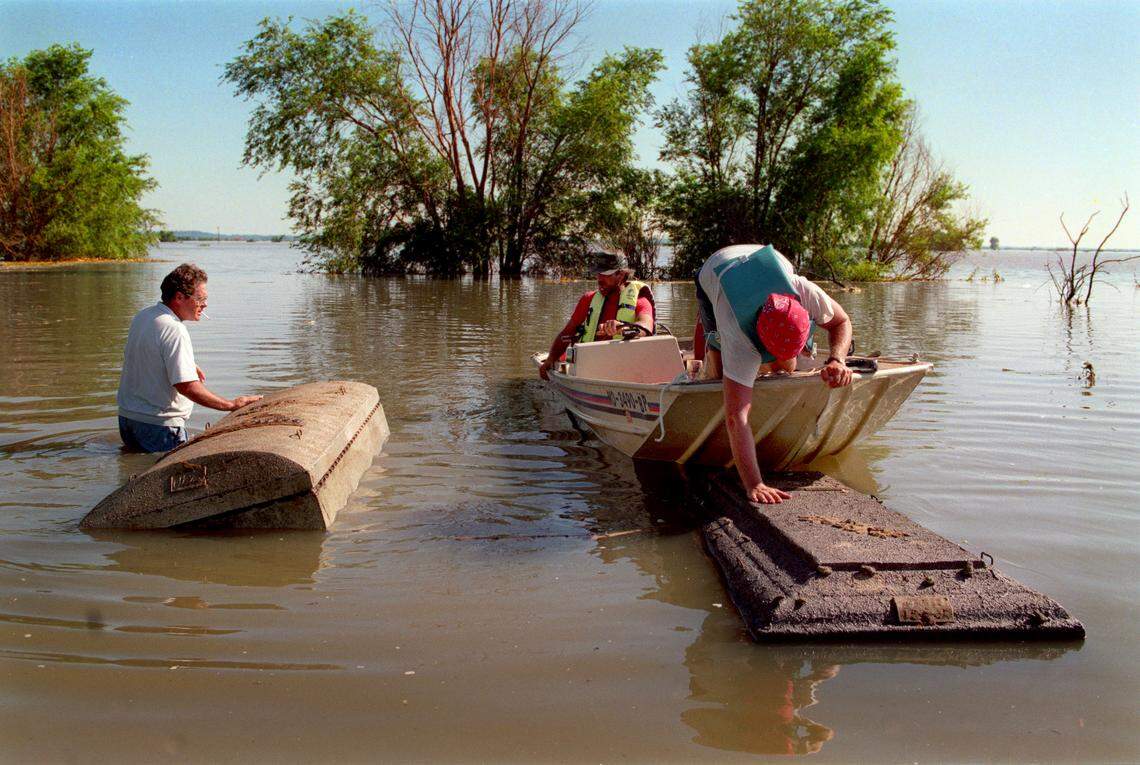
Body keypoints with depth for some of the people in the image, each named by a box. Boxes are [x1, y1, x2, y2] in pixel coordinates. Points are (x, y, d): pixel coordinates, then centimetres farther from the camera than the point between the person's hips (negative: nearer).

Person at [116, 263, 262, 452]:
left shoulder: (142, 316, 7)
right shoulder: (175, 330, -23)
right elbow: (186, 386, -28)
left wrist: (187, 365, 20)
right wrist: (232, 405, -24)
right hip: (158, 423, -9)